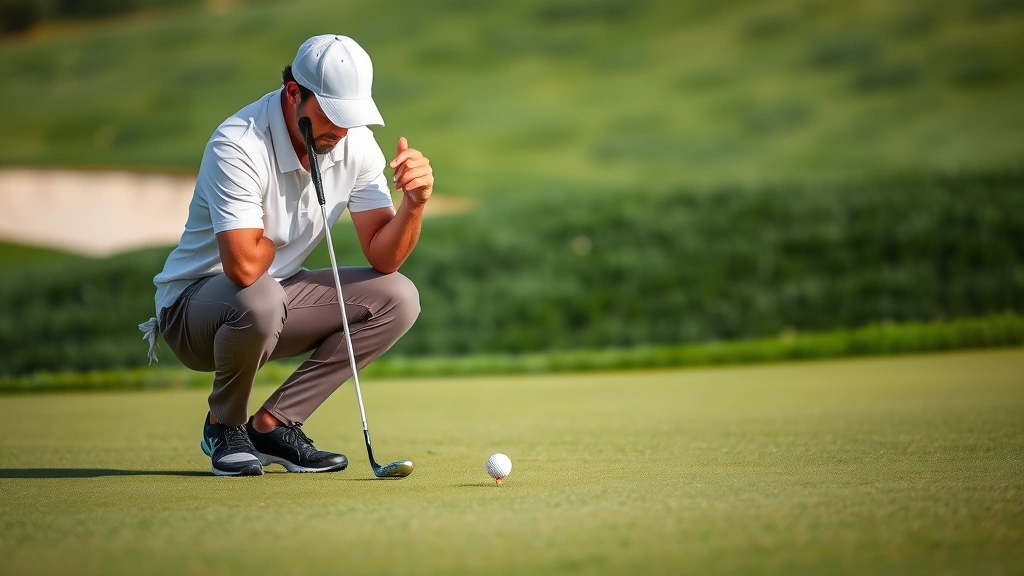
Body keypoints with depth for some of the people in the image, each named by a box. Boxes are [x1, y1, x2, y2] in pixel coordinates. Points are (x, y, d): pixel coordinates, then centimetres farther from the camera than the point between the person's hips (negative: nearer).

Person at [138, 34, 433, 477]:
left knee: (398, 298, -10)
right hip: (194, 304, -7)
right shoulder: (238, 146, -28)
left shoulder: (355, 143, -7)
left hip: (276, 297, 7)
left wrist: (414, 202, -25)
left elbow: (384, 258, -6)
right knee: (259, 300, -40)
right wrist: (276, 239, -16)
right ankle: (224, 426, -8)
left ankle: (272, 424, -7)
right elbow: (244, 266, -37)